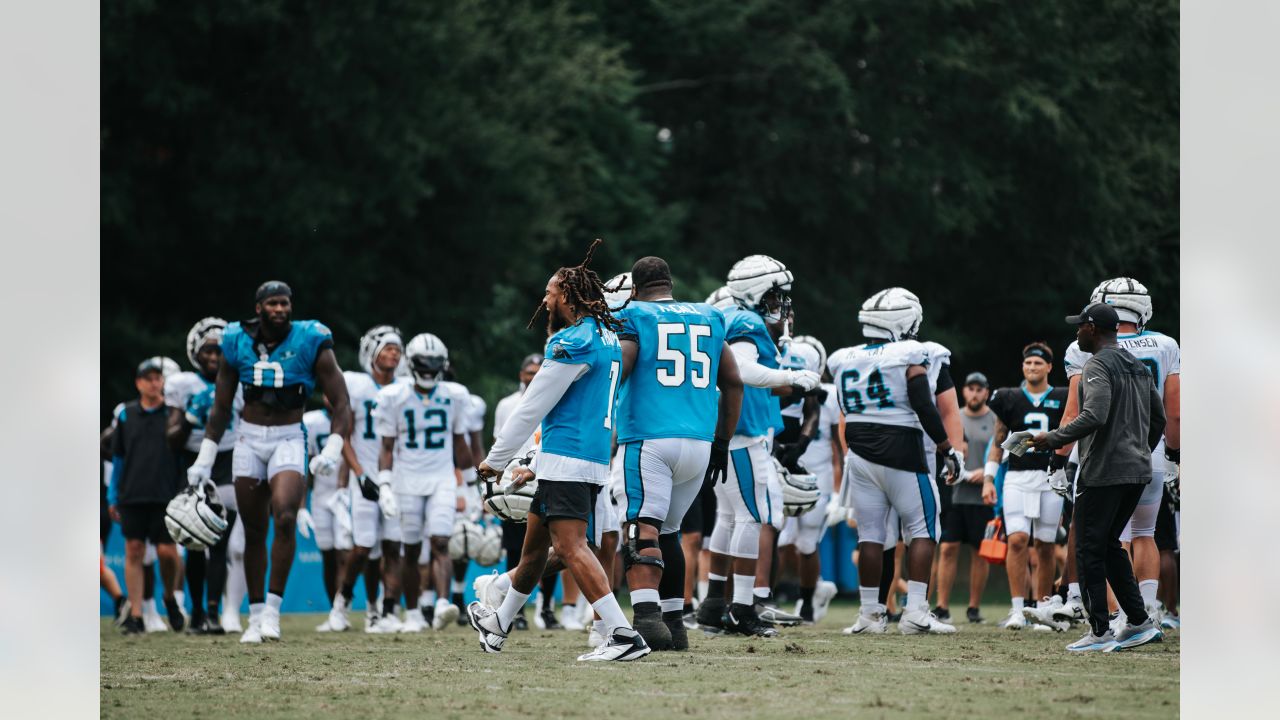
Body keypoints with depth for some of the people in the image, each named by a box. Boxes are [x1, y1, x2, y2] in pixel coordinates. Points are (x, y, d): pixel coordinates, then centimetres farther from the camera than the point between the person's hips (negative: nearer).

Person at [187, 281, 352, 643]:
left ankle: (273, 608, -15)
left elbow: (341, 404, -5)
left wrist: (333, 450, -19)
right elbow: (221, 409, 11)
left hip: (288, 440, -2)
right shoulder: (238, 344, 1)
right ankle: (256, 615, 15)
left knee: (285, 518, -23)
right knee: (254, 531, 5)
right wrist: (204, 459, 8)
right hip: (249, 440, 2)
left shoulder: (311, 344, -7)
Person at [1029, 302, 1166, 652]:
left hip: (1103, 475, -9)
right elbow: (1158, 418, 21)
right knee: (1109, 544, 18)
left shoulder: (1098, 366, -12)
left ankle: (1100, 633, -3)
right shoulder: (1139, 367, 16)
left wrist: (1052, 439, -17)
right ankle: (1140, 623, 12)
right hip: (1138, 472, 9)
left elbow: (1094, 416, -26)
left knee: (1090, 550, -2)